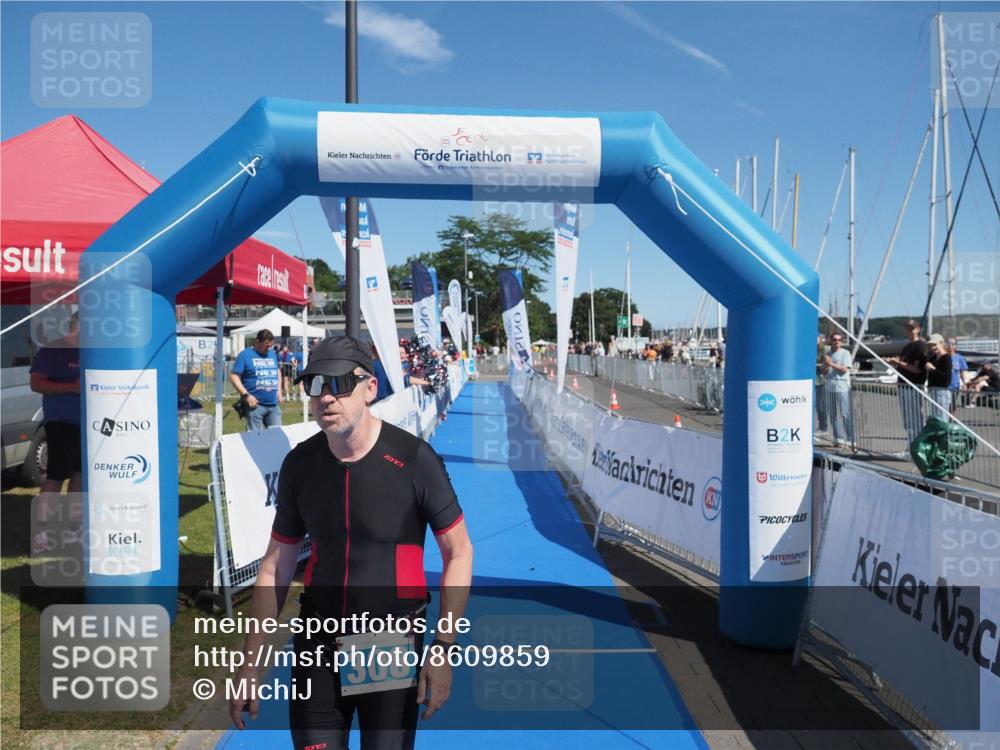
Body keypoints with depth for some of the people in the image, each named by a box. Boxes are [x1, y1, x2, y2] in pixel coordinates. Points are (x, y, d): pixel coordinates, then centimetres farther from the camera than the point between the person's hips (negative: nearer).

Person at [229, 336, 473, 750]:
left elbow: (458, 552, -8)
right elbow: (276, 565, 5)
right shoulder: (299, 464, -3)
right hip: (318, 642, 3)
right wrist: (249, 662, 5)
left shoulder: (413, 459, -16)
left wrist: (443, 649, -12)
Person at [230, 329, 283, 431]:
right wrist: (246, 395, -13)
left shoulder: (273, 353, 15)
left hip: (274, 405, 5)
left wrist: (279, 390, 14)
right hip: (255, 404, -5)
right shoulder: (245, 354, -2)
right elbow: (233, 376, -5)